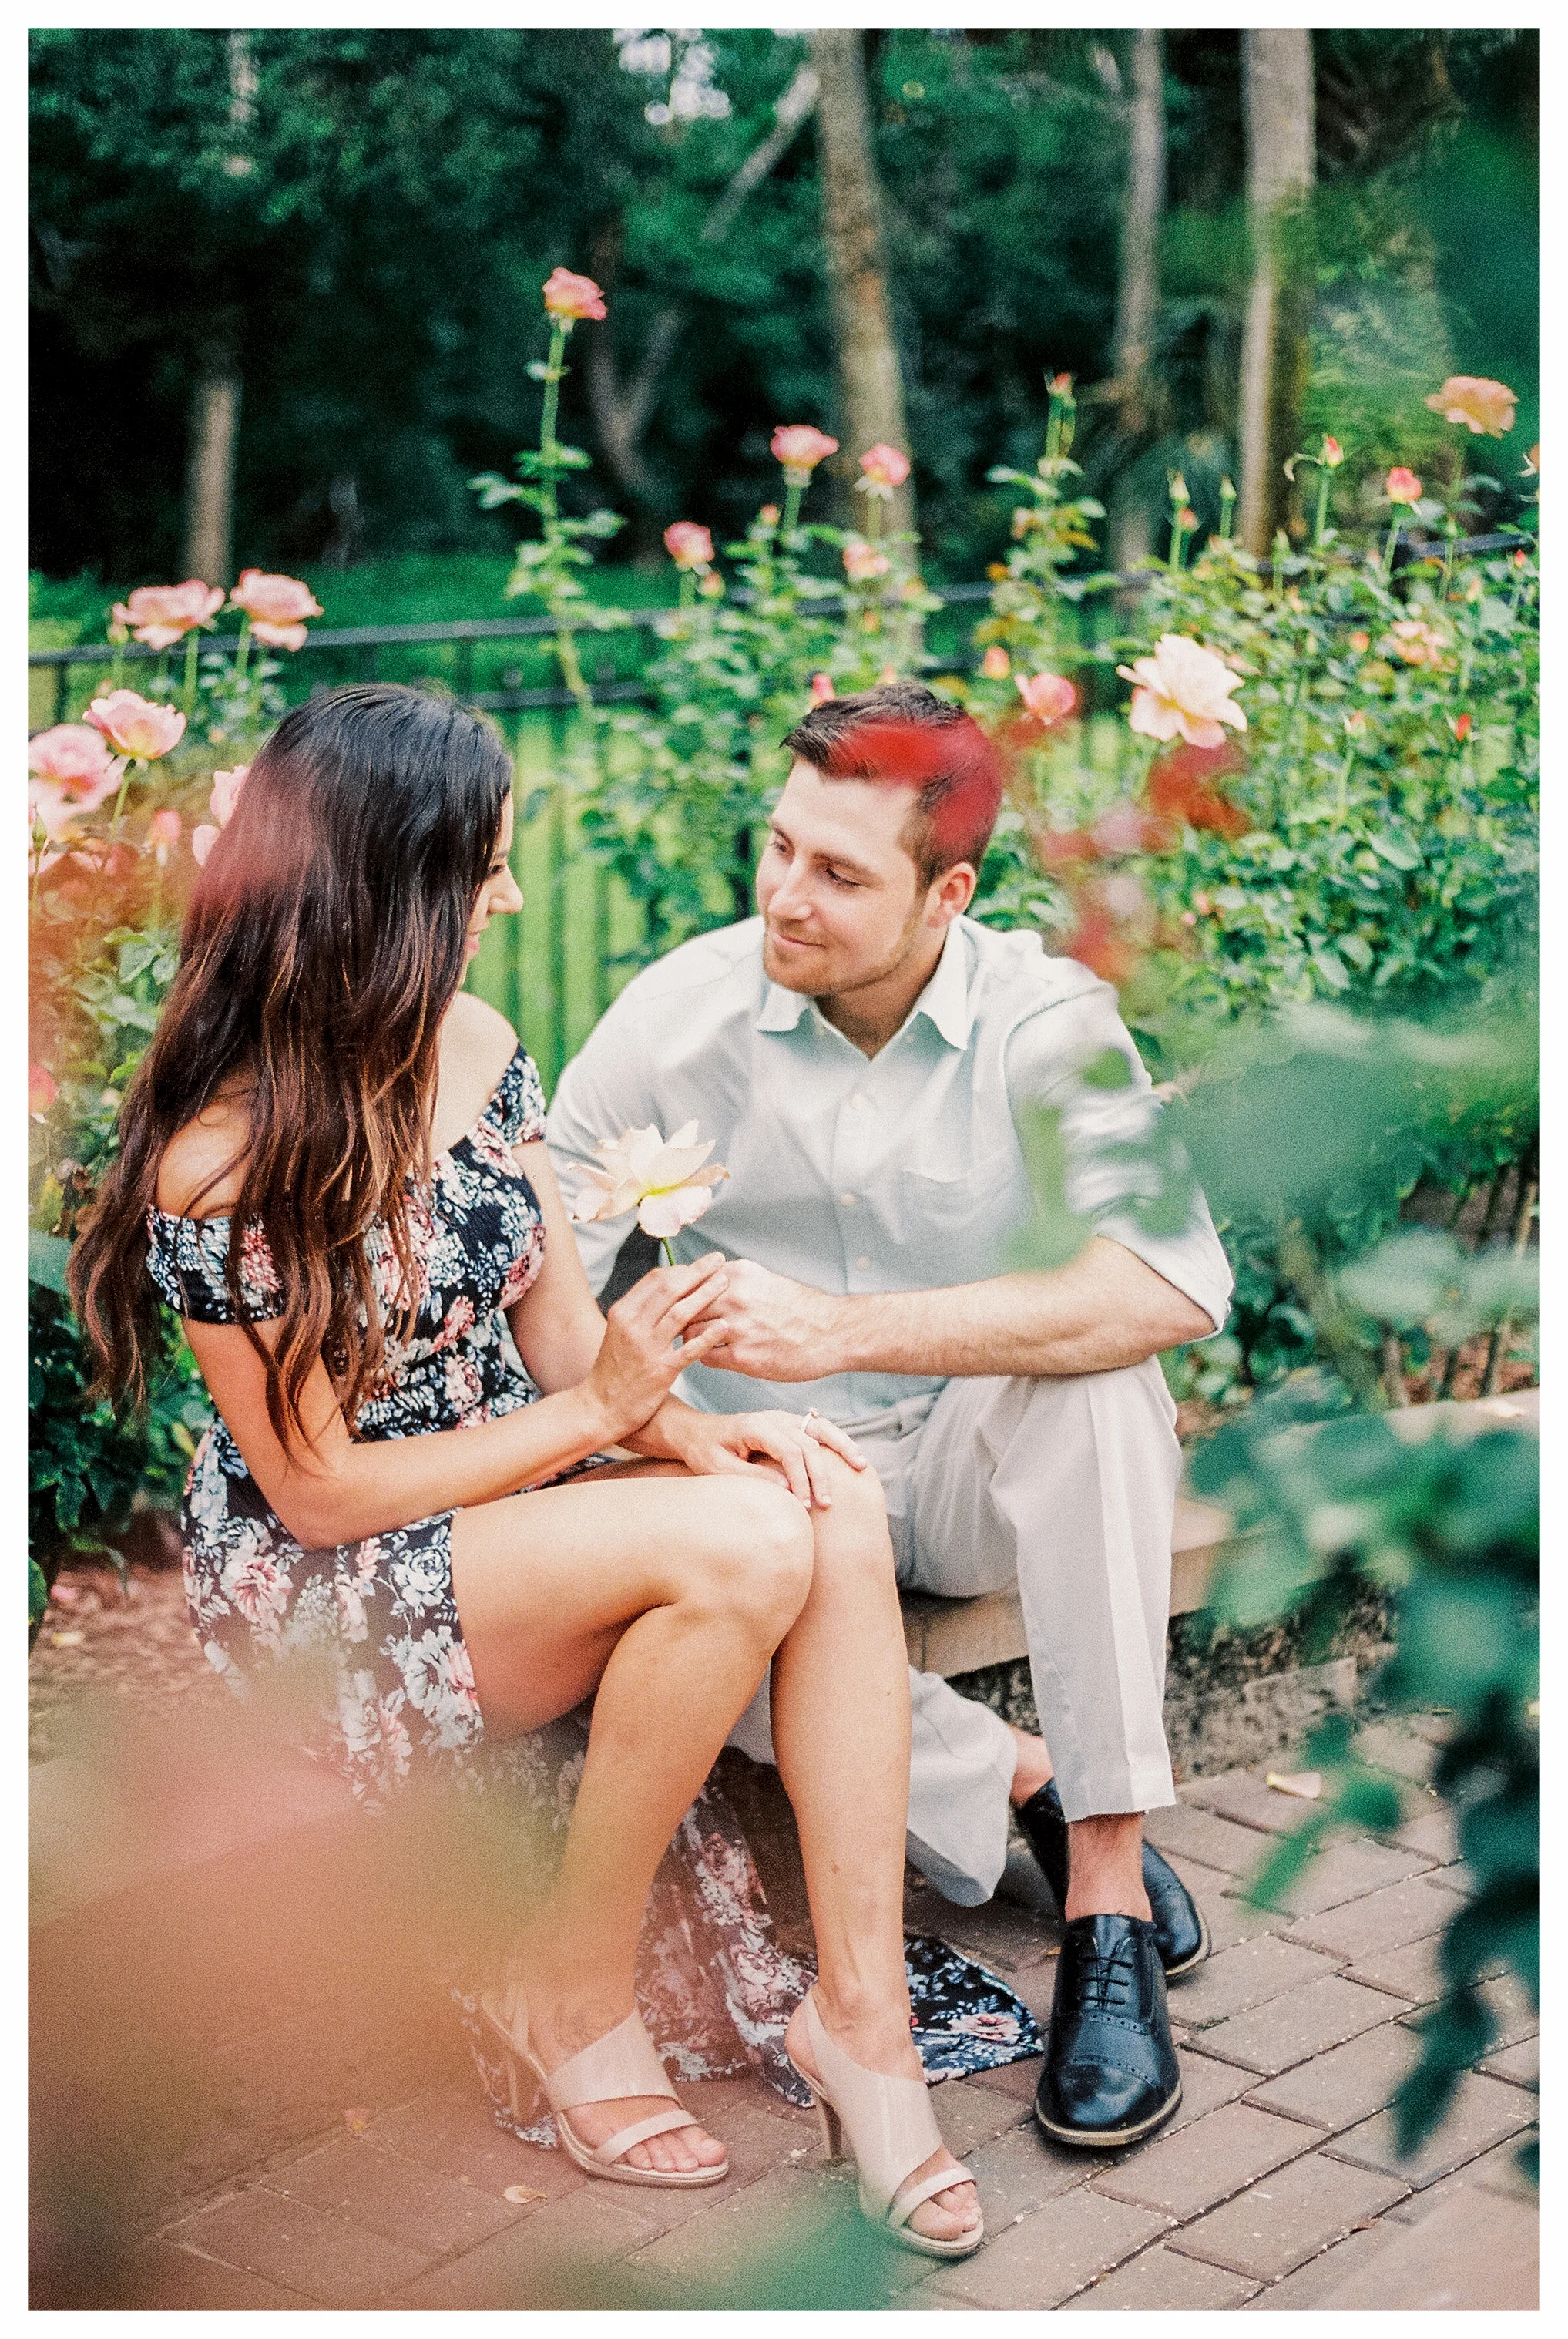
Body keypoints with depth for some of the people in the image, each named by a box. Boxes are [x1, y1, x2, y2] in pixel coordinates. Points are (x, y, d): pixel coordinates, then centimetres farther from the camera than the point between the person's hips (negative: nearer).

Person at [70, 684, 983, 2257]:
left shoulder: (474, 1050, 1)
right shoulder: (222, 1163, -20)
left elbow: (559, 1327, 5)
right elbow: (319, 1491, -17)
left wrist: (684, 1424, -15)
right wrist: (603, 1409, -18)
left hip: (516, 1494, 7)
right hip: (330, 1598, -7)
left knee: (834, 1510, -21)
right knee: (743, 1544, -29)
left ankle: (859, 2012, -17)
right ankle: (570, 1998, -10)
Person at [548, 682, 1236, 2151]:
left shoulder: (1046, 1023, -13)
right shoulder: (678, 1012, -8)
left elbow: (1178, 1285, -30)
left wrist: (845, 1332, -36)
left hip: (984, 1473, 0)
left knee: (1097, 1376, -33)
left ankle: (1109, 1890, -25)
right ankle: (1018, 1788, -10)